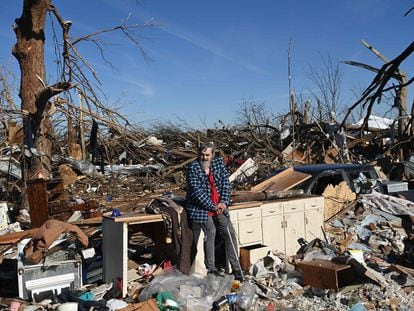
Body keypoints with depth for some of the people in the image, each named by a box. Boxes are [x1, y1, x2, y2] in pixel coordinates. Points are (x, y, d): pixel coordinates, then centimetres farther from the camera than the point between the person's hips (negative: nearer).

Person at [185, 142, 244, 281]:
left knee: (230, 233, 0)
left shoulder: (219, 163, 4)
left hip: (219, 206, 5)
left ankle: (236, 268, 9)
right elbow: (197, 191, -15)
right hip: (201, 207, -5)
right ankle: (211, 268, -4)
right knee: (210, 231, -17)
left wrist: (223, 202, -10)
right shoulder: (193, 167, -10)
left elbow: (226, 183, 3)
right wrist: (213, 207, -16)